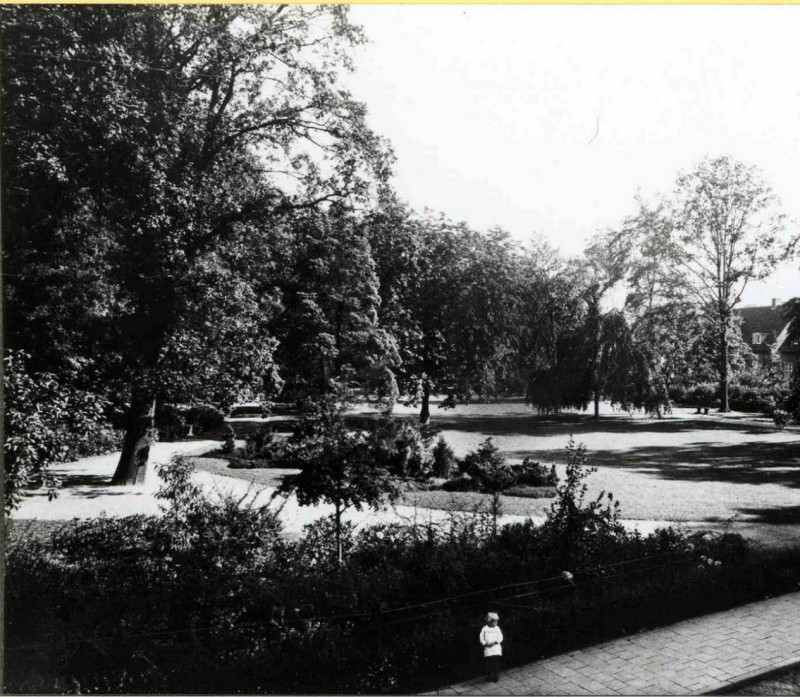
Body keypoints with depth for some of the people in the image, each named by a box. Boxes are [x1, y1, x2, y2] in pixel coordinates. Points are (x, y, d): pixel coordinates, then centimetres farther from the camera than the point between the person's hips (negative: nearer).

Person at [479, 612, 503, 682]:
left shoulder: (497, 628, 8)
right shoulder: (485, 629, 4)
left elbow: (500, 638, 4)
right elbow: (482, 638, 5)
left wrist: (495, 642, -11)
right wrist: (485, 644, -11)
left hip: (496, 649, 1)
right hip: (488, 649, -1)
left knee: (496, 663, -4)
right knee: (489, 664, -3)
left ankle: (496, 677, 6)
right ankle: (489, 676, 13)